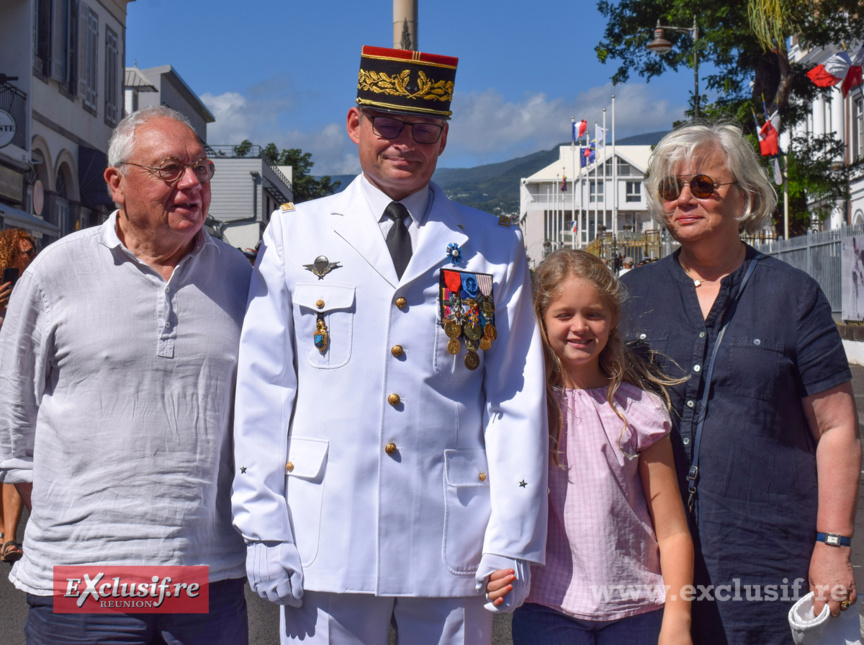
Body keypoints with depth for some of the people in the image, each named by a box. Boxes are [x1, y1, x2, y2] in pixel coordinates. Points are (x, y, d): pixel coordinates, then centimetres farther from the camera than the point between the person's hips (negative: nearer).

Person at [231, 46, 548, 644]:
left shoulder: (495, 247, 8)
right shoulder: (296, 232, 7)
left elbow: (517, 401, 4)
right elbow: (262, 392, 4)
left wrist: (512, 541, -2)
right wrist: (264, 531, -1)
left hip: (453, 550, 1)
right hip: (327, 547, 0)